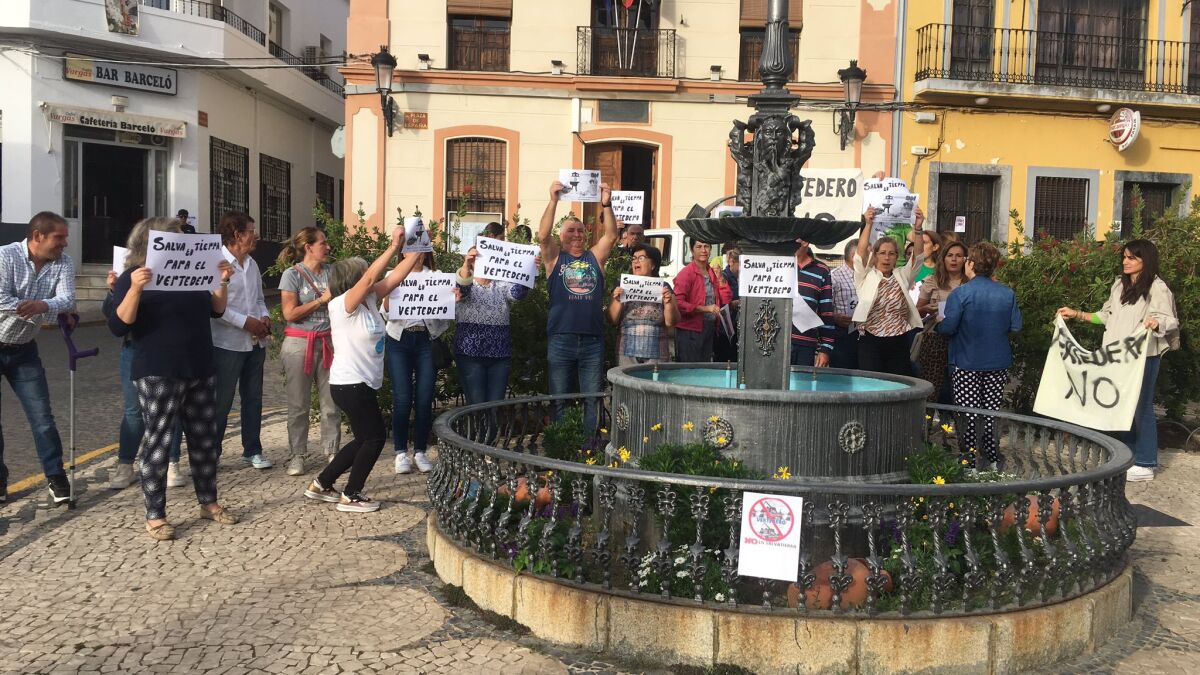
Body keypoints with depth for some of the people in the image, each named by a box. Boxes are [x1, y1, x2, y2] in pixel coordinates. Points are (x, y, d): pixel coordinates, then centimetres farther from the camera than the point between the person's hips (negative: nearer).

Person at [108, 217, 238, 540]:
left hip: (200, 371, 6)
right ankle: (154, 515, 5)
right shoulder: (132, 277, -3)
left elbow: (216, 310, 17)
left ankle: (208, 502, 24)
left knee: (205, 438, 11)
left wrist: (223, 281, 1)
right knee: (158, 441, -3)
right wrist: (135, 289, -27)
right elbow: (119, 327, -13)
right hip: (159, 374, -6)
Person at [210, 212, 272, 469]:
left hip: (256, 342, 7)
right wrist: (245, 322, -20)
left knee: (253, 398, 14)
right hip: (228, 344, -7)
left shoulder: (251, 264, 12)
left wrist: (265, 317, 0)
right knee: (221, 401, 3)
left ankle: (252, 450, 24)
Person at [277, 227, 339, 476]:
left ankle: (332, 451, 14)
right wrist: (322, 300, -11)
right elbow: (290, 313, -9)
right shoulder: (292, 274, -4)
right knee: (298, 404, 3)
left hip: (328, 342, 3)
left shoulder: (330, 271, 6)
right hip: (299, 343, -3)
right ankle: (297, 455, 12)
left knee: (332, 401, 2)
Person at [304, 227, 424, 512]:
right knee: (375, 436, -2)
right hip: (350, 385, -9)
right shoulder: (341, 305, -15)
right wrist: (393, 247, -28)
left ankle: (321, 485, 28)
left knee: (365, 438, 16)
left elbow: (395, 277, 6)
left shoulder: (370, 301, 7)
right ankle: (351, 496, 10)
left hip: (363, 384, 9)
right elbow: (369, 279, -29)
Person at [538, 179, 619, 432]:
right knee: (560, 400, 6)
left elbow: (611, 236, -2)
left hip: (593, 340, 2)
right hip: (561, 339, -1)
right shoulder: (555, 257, 6)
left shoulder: (595, 257, 11)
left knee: (592, 399, 6)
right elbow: (543, 235, -10)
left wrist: (607, 205, -14)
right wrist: (553, 201, -18)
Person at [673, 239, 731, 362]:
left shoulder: (713, 273, 11)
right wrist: (705, 308, -23)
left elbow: (726, 300, 12)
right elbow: (678, 303, -19)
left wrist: (720, 279, 0)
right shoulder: (686, 273, -10)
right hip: (690, 330, -7)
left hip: (709, 329, 7)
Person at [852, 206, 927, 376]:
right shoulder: (866, 276, 5)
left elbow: (918, 255, -2)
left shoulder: (902, 276, 11)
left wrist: (917, 229, -18)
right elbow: (860, 252, -10)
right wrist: (868, 224, -21)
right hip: (871, 341, -3)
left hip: (899, 343, 3)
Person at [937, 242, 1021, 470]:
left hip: (967, 362, -3)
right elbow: (1016, 326, 1)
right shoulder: (1007, 293, -1)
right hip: (998, 362, 4)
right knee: (993, 411, 12)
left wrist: (937, 324, 4)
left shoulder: (960, 294, -13)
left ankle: (969, 461, 7)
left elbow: (948, 327, -17)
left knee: (968, 414, 4)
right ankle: (993, 460, 18)